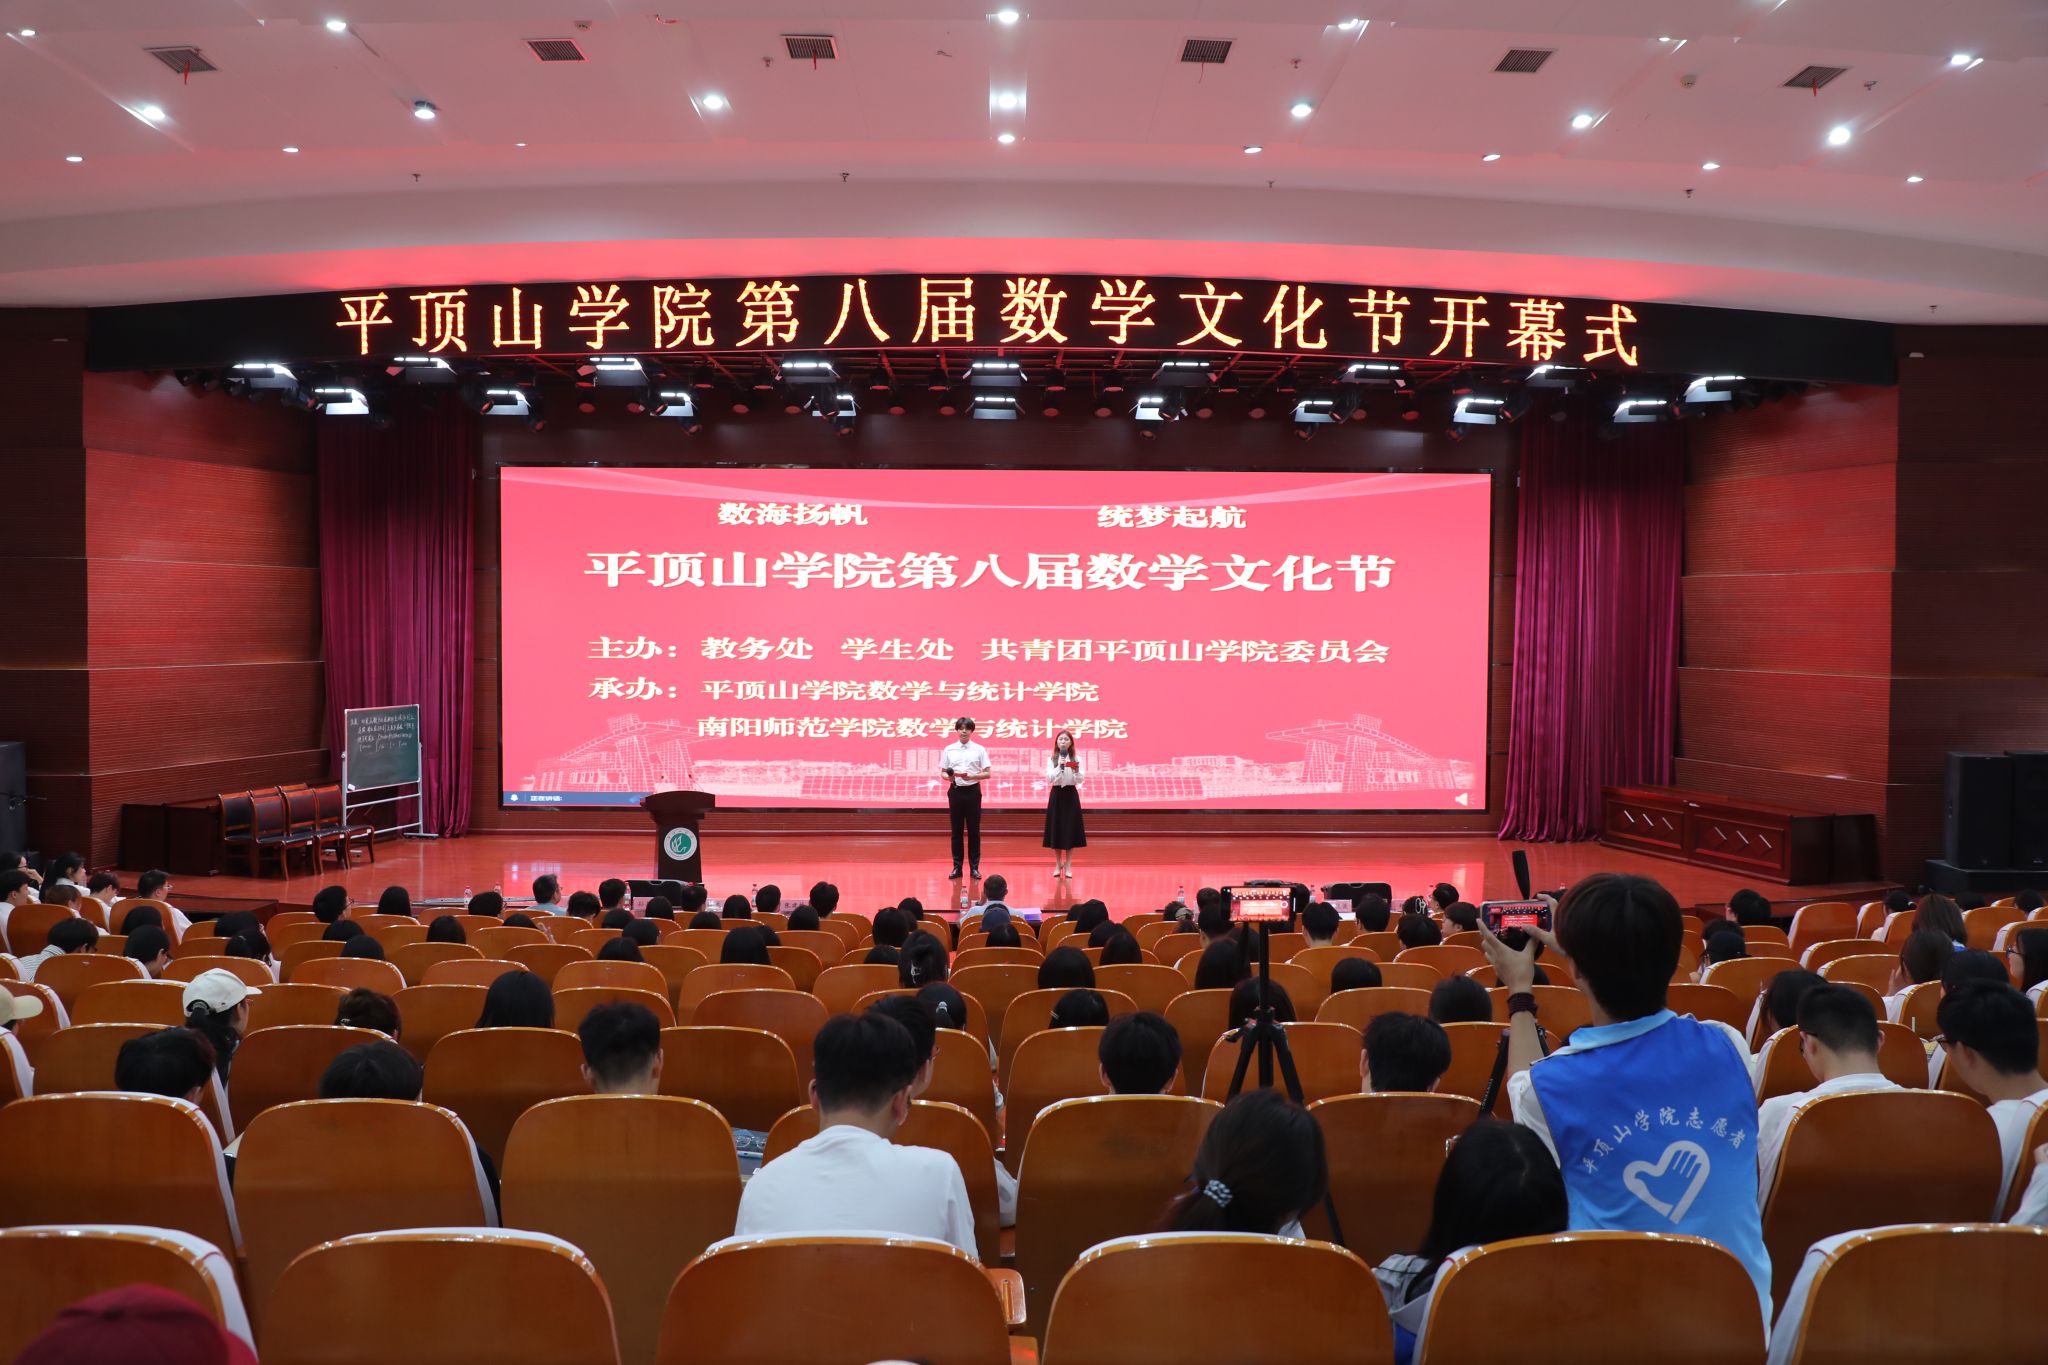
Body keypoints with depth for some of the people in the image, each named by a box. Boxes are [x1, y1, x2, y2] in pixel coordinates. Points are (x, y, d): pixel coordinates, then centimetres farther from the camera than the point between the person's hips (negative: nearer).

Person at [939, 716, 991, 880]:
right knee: (957, 830, 6)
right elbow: (942, 773, 8)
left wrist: (971, 776, -18)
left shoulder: (979, 749, 0)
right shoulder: (948, 750, 4)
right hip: (956, 791, 1)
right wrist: (949, 777, -15)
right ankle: (957, 866, 12)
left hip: (972, 791, -1)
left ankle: (974, 867, 9)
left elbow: (987, 774, -2)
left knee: (973, 830, 2)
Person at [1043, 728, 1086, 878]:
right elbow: (1049, 779, -10)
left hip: (1070, 794, 0)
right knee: (1056, 829, 2)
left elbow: (1080, 780, -5)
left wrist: (1076, 771, -25)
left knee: (1071, 829, 0)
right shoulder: (1051, 759, 1)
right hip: (1056, 794, 0)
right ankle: (1058, 864, 16)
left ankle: (1068, 865, 10)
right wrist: (1059, 767, -23)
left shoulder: (1076, 759, 1)